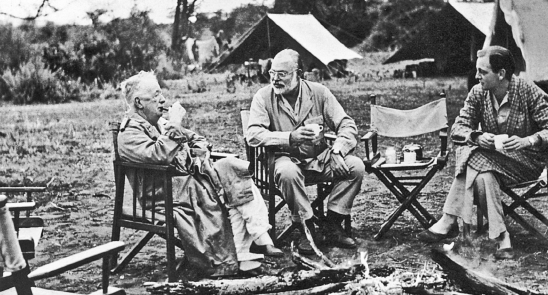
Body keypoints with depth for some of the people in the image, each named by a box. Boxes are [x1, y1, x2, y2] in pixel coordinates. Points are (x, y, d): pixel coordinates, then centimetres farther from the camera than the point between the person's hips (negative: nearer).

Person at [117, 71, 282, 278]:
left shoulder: (160, 123, 21)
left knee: (232, 167, -17)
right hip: (166, 190, -8)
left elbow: (198, 140, 26)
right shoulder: (129, 134, -6)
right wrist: (174, 126, -19)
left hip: (190, 177, 8)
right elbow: (158, 156, -25)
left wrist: (199, 150, 3)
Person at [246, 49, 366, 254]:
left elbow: (346, 125, 0)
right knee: (287, 172, -38)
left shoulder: (319, 93, 2)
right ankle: (306, 228, -18)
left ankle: (333, 226, -8)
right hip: (287, 158, -3)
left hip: (319, 159, 3)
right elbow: (253, 135, -16)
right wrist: (290, 138, -29)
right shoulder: (263, 97, -5)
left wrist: (338, 151, -20)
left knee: (356, 166, -21)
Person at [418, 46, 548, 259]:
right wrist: (477, 137, -25)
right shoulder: (478, 93, 0)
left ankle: (448, 222, -30)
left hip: (526, 161, -4)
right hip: (490, 157, 4)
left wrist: (527, 141, -33)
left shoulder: (529, 92, -11)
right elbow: (457, 130, -3)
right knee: (482, 174, -34)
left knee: (475, 160, -31)